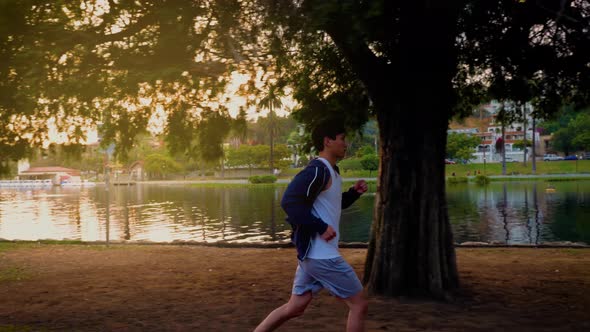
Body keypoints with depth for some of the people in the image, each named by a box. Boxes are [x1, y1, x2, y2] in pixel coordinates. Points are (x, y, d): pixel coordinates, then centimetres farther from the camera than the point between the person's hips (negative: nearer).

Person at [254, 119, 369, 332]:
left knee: (295, 307, 15)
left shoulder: (330, 172, 15)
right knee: (359, 304, 1)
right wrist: (321, 228, -24)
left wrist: (354, 193, 10)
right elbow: (289, 202, -26)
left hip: (313, 253, 10)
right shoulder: (317, 171, -17)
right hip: (321, 255, -10)